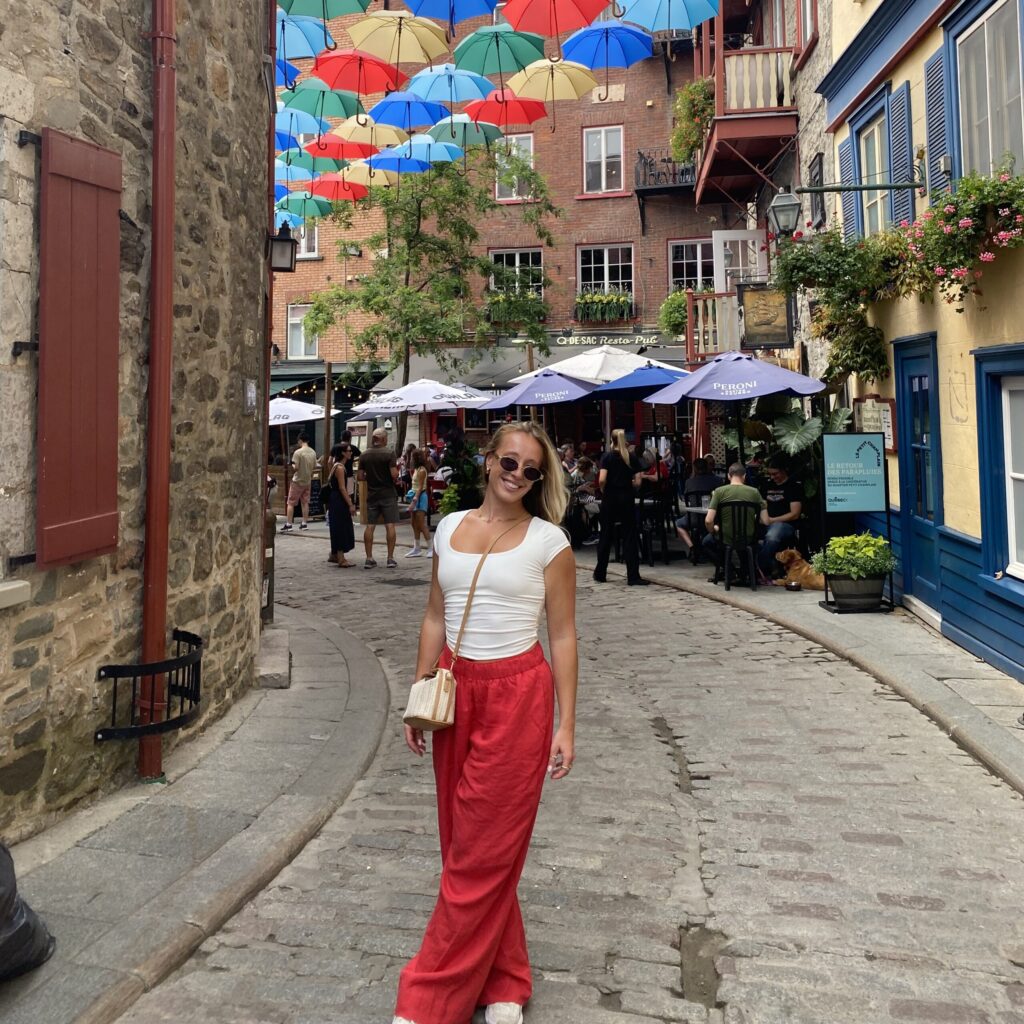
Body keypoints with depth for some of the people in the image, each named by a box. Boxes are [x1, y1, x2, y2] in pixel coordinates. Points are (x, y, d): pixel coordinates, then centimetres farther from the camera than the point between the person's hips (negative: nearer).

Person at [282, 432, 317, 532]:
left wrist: (292, 465, 2)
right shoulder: (313, 452, 2)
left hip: (297, 481, -6)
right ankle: (304, 523, 13)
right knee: (305, 502, 12)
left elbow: (295, 467, -19)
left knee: (290, 503, 1)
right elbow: (315, 468, 7)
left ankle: (288, 524, -1)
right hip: (308, 481, 6)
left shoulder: (298, 452, -16)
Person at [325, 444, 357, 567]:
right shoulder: (340, 467, -16)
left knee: (339, 528, 17)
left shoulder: (337, 466, 14)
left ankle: (334, 555, 26)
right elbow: (342, 488, -20)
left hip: (336, 500, 10)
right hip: (339, 501, -10)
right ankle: (341, 559, -2)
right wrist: (350, 504, -20)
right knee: (341, 528, -6)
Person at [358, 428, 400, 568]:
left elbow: (360, 476, 4)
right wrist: (396, 479, 5)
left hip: (372, 495, 4)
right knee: (390, 525, 1)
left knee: (369, 526, 6)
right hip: (388, 494, -4)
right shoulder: (389, 453, -10)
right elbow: (394, 474, -17)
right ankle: (390, 558, 1)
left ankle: (369, 558, 6)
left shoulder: (364, 455, 4)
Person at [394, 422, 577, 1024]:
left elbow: (563, 636, -3)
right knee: (470, 845, 12)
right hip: (456, 690, 5)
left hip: (517, 695, -4)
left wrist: (567, 726, -6)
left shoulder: (547, 540, -4)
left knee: (482, 855, 3)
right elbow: (436, 619, 13)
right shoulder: (450, 528, 8)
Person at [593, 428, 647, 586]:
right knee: (630, 537, 1)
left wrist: (603, 491, 4)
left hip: (610, 498, 0)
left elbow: (602, 480, -15)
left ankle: (600, 573, 19)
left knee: (606, 535, 10)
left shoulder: (608, 457, -3)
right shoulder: (632, 458, 2)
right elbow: (637, 482, -3)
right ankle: (633, 577, -3)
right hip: (627, 499, 0)